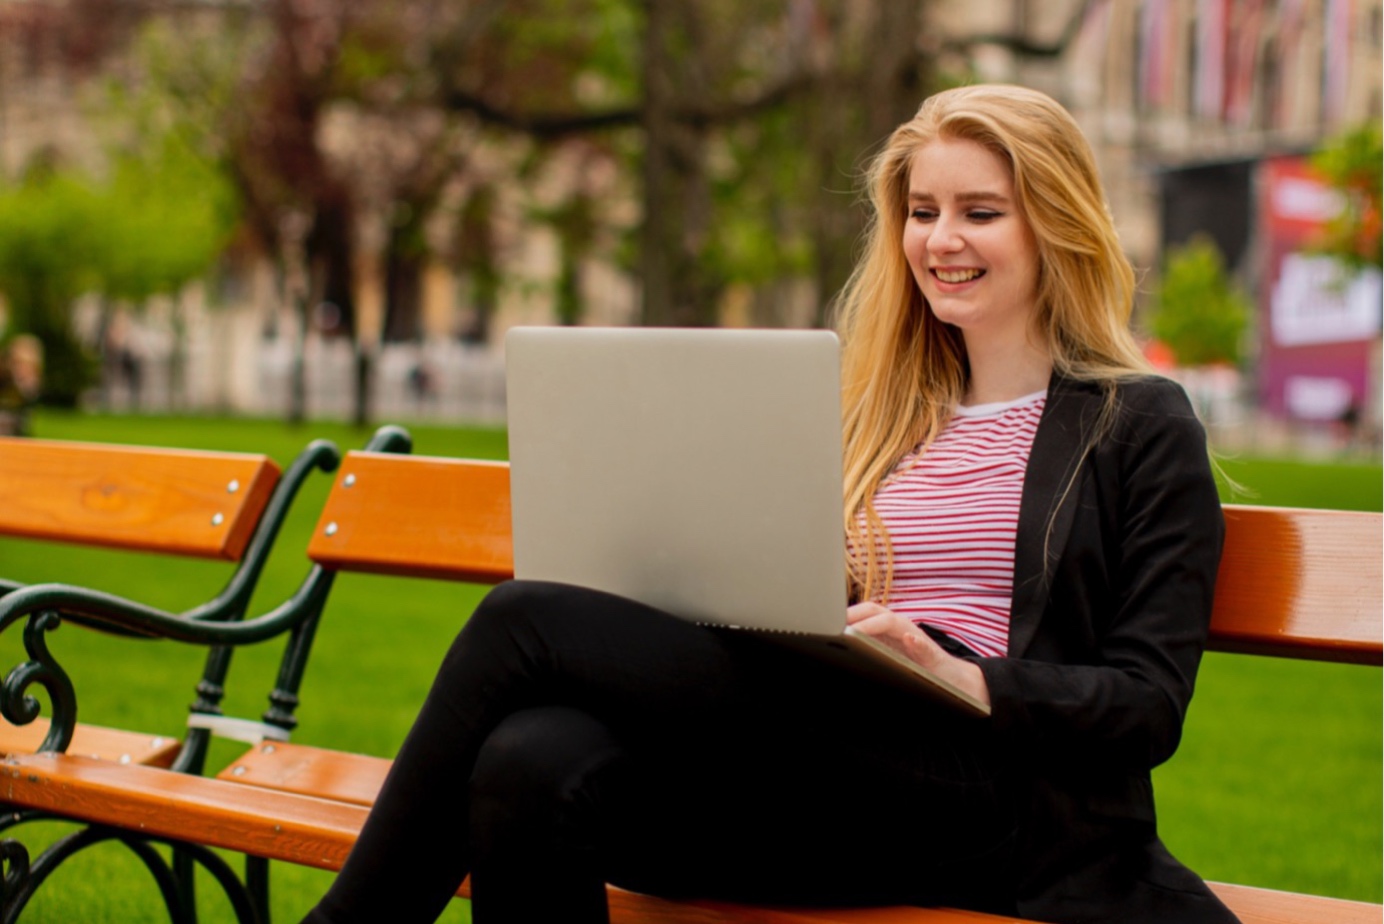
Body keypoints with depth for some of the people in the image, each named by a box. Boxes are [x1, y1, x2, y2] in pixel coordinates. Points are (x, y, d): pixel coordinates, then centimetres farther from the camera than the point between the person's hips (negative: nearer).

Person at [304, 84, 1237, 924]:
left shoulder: (1142, 428, 7)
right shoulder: (881, 417, 24)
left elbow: (1151, 704, -1)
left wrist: (968, 680, -19)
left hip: (981, 795, -5)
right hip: (822, 782, 5)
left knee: (526, 624, -19)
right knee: (536, 765, -30)